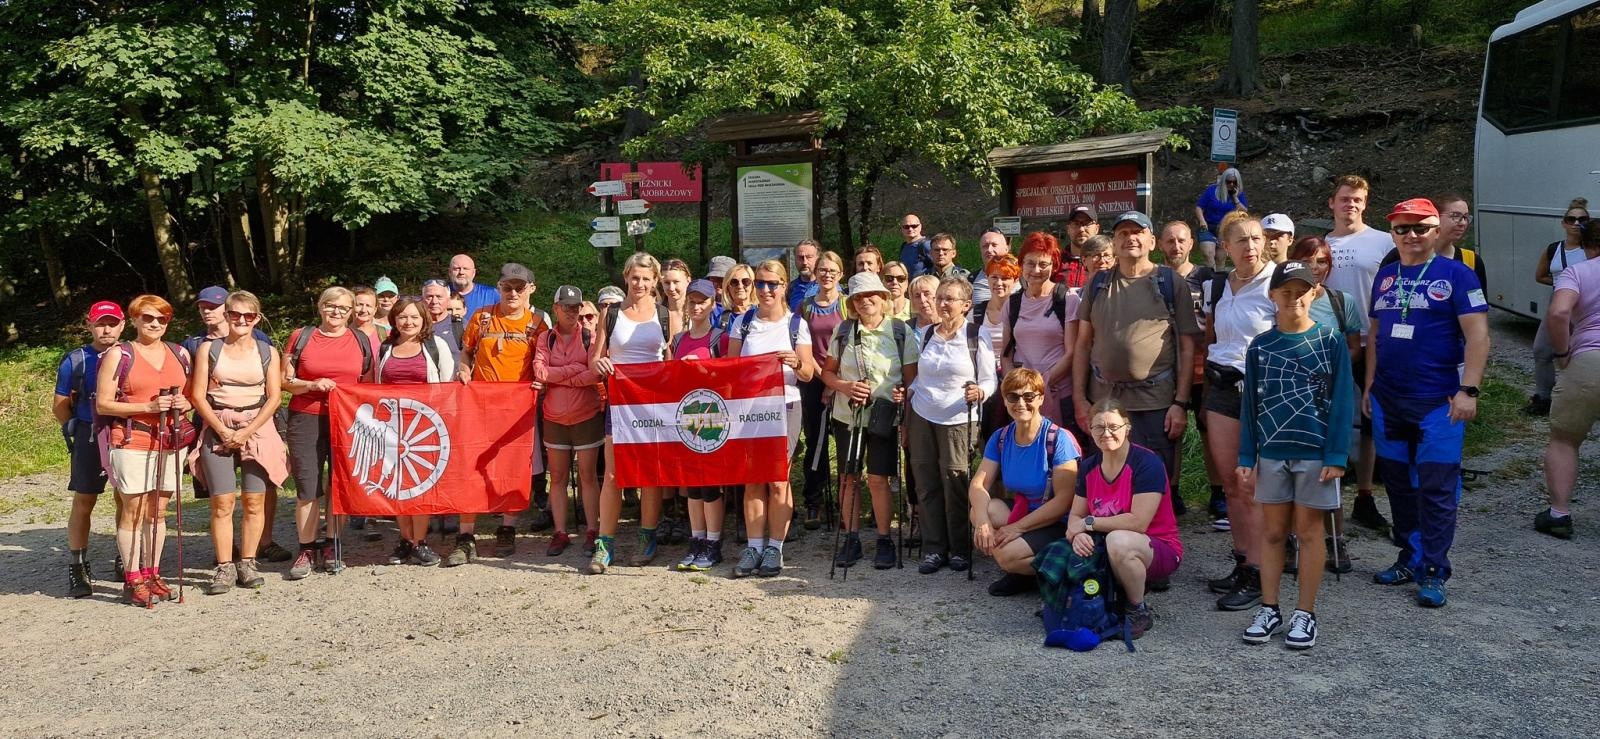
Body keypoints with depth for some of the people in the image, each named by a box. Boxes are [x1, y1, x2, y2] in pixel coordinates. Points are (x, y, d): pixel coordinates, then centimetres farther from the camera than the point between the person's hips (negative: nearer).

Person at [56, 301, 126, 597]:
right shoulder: (75, 361, 2)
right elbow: (60, 405, 9)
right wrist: (78, 431, 4)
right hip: (90, 438, -1)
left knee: (127, 501, 7)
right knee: (83, 503, 1)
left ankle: (126, 561, 20)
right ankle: (78, 568, 6)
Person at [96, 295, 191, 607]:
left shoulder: (180, 353, 12)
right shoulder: (119, 354, -1)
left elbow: (193, 395, 22)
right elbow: (103, 405, -4)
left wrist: (185, 403, -2)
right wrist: (148, 407, -16)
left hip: (170, 442, 4)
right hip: (132, 443, -4)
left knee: (158, 511, 9)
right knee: (133, 511, -2)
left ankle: (152, 574, 17)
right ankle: (133, 580, 5)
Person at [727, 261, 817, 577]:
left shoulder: (796, 324, 3)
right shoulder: (742, 322, 8)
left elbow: (808, 374, 2)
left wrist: (797, 364, -20)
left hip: (784, 407, -2)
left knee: (778, 480, -1)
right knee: (753, 479, 3)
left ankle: (775, 548, 7)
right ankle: (754, 546, 9)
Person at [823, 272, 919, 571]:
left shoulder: (901, 332, -4)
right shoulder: (842, 331, 2)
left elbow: (911, 378, 0)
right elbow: (828, 372, 7)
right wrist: (845, 387, -11)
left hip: (884, 416, -2)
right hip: (847, 416, 3)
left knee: (877, 478, -2)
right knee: (849, 477, 7)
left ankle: (884, 540, 13)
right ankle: (851, 539, 19)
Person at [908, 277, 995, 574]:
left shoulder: (978, 336, -3)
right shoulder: (925, 334, 11)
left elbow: (989, 380, -3)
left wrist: (979, 392, -23)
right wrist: (906, 396, 6)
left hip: (958, 420, -4)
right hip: (921, 417, 4)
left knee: (956, 486, -2)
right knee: (927, 485, 4)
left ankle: (960, 550, 12)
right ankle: (933, 549, 14)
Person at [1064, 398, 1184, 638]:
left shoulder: (1147, 463, -16)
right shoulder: (1089, 466, 5)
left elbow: (1138, 522, -23)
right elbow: (1075, 516, 4)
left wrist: (1088, 523, -16)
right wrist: (1078, 534, -20)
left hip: (1159, 550, -6)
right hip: (1105, 549, 6)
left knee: (1118, 541, -38)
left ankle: (1139, 612, -13)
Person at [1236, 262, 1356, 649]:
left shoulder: (1331, 341, -2)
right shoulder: (1260, 346, 4)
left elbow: (1342, 401, -4)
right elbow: (1250, 404, 6)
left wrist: (1336, 455, -9)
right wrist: (1246, 457, 2)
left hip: (1315, 453, -2)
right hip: (1271, 453, 2)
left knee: (1308, 531, 6)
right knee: (1272, 531, 9)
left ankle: (1304, 614, 15)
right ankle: (1269, 610, 17)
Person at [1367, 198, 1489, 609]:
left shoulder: (1456, 275, -4)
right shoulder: (1385, 277, 11)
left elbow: (1478, 336, -9)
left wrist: (1468, 390, -17)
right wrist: (1369, 385, 13)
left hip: (1438, 402, -5)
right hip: (1388, 401, 5)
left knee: (1436, 489, -3)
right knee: (1398, 483, 12)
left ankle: (1433, 572, 5)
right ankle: (1410, 558, 25)